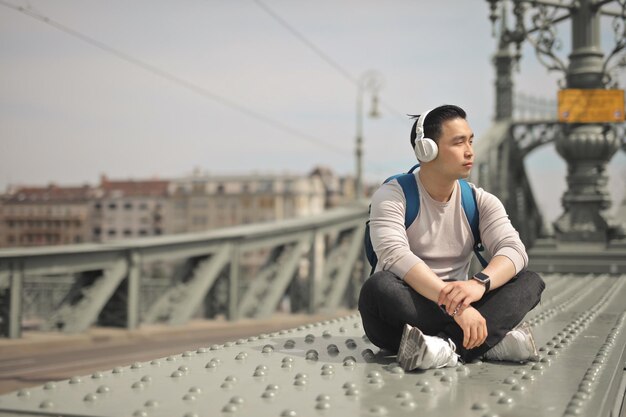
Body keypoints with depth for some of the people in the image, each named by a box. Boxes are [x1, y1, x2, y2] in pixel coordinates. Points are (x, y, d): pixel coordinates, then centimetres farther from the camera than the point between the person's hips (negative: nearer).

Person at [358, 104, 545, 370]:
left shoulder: (480, 201, 5)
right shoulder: (392, 197, -9)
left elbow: (514, 250, -12)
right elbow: (396, 256, -27)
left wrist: (479, 283, -35)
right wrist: (454, 306, -39)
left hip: (456, 307, 4)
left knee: (530, 281, -16)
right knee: (378, 287, -36)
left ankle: (449, 347, -38)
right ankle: (492, 340, -34)